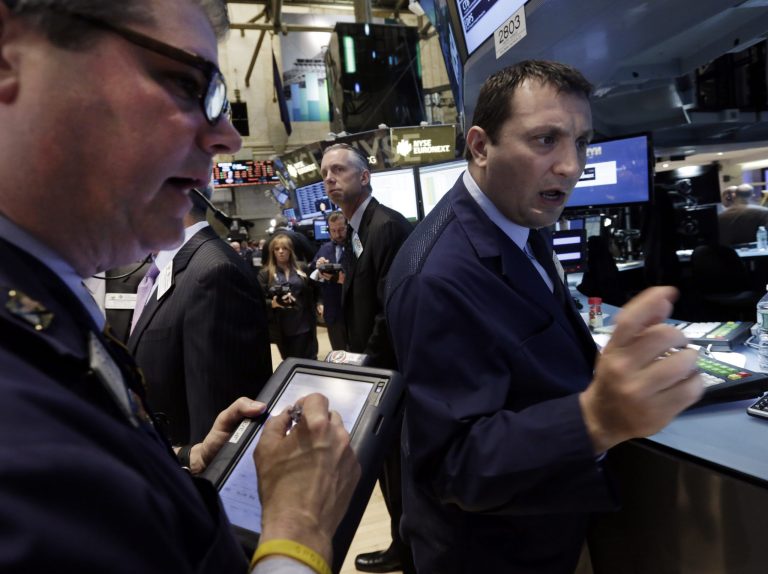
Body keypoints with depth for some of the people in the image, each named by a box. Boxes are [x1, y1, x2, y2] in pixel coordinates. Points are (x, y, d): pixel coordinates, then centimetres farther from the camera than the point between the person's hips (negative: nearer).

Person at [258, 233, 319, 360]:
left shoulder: (302, 268, 7)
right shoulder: (265, 274, 1)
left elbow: (313, 291, 12)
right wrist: (273, 303, -23)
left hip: (304, 324, 1)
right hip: (282, 328, 0)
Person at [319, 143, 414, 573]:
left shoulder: (388, 226, -19)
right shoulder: (357, 231, 12)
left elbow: (394, 309, -25)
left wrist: (367, 362, -16)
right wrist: (356, 355, 7)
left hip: (390, 370, -10)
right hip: (376, 366, 10)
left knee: (398, 466, 5)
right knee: (391, 462, 21)